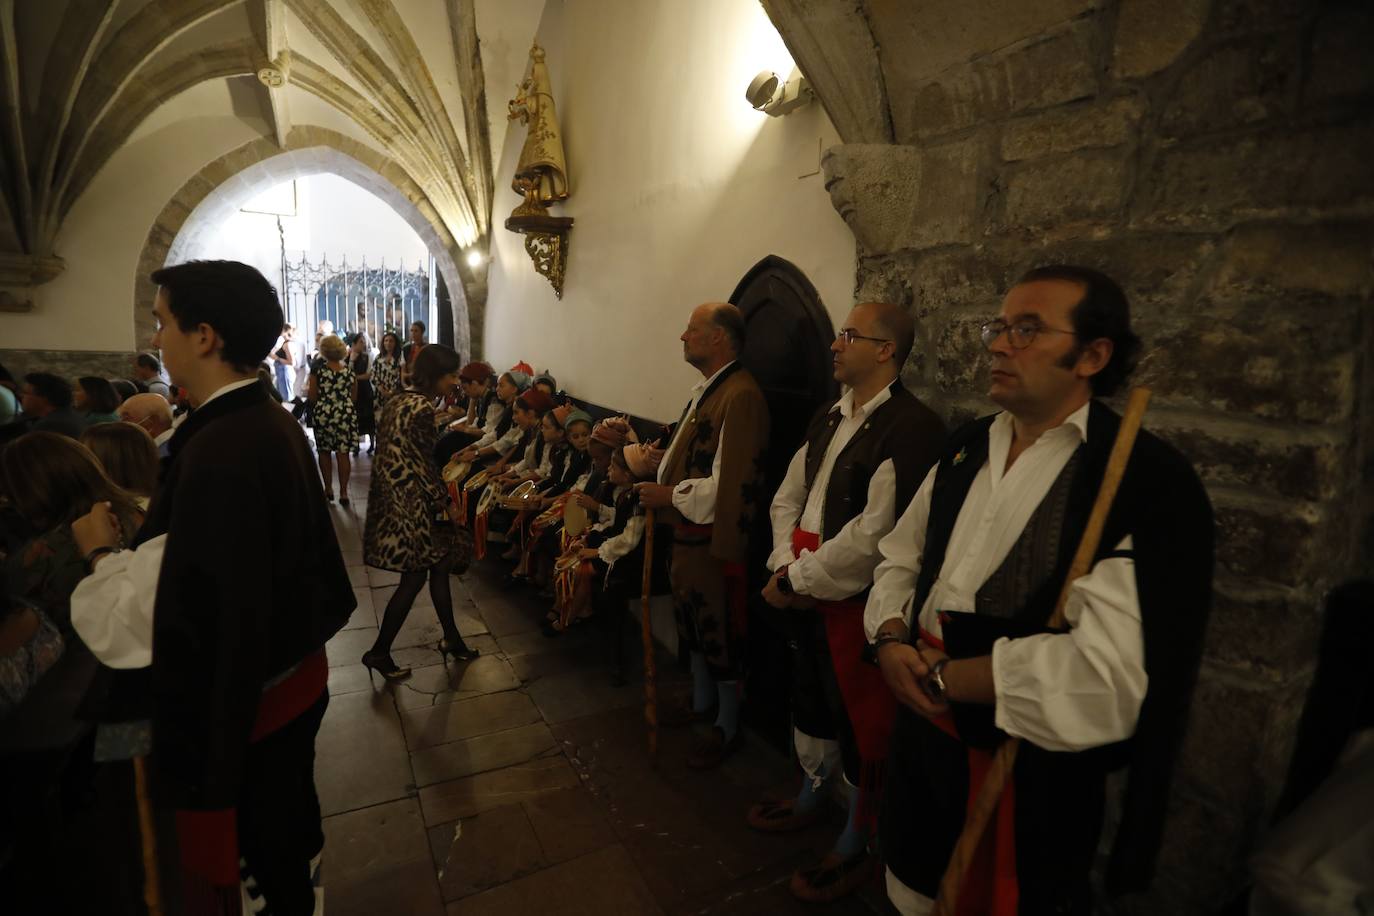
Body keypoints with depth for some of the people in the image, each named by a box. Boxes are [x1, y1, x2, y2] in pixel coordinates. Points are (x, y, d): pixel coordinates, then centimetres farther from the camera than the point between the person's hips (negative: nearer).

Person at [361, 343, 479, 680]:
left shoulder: (397, 399, 9)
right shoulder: (422, 407, -19)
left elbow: (396, 451, 13)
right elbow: (423, 464, -18)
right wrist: (446, 502, -7)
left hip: (391, 493, 10)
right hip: (410, 500, -10)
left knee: (439, 566, 16)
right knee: (414, 577, 4)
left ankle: (451, 638, 28)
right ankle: (379, 652, 17)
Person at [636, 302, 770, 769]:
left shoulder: (740, 396, -22)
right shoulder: (705, 389, 9)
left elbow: (729, 484, -26)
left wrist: (670, 496, -17)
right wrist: (659, 477, 4)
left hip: (714, 538, -10)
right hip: (687, 532, 10)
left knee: (719, 633, 8)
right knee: (692, 622, 24)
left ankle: (727, 727, 30)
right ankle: (701, 703, 46)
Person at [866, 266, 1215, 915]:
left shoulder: (1150, 485, -20)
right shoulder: (966, 447, 2)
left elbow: (1106, 679, -29)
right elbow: (899, 557, 9)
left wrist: (942, 676, -19)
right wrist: (891, 638, -10)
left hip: (1031, 776, -5)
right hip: (919, 735, 6)